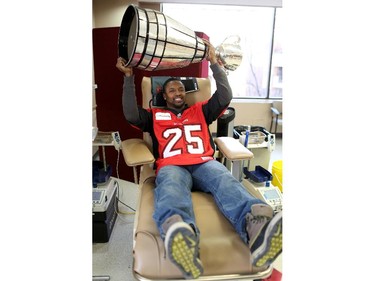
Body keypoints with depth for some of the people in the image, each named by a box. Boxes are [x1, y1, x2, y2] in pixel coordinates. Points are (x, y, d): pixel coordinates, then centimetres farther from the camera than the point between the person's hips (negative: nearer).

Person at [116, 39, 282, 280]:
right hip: (171, 166, -1)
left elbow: (225, 97, 20)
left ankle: (257, 226, -67)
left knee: (227, 181, -36)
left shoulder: (200, 111, 33)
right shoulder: (155, 115, 30)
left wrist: (215, 63, 18)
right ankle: (180, 237, -74)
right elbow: (131, 114, 12)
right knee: (171, 187, -41)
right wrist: (129, 77, 9)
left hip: (204, 163, 2)